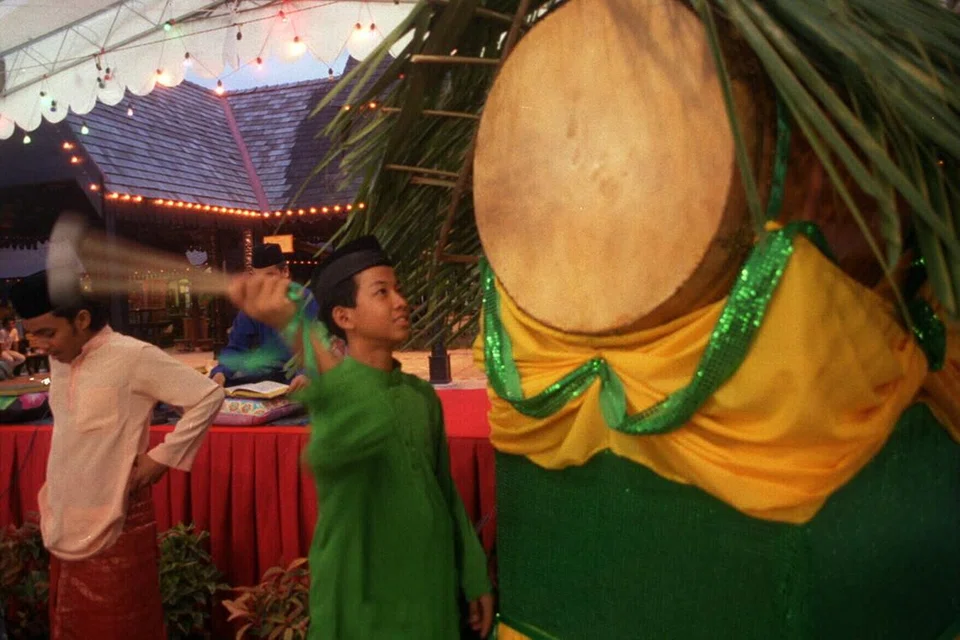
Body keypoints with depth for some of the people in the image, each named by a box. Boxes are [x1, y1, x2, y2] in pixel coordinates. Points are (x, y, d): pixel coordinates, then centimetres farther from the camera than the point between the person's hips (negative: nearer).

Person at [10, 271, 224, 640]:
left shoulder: (133, 357, -17)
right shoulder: (58, 359, 5)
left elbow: (209, 396, -16)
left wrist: (162, 457, -14)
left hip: (112, 523, -7)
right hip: (64, 522, 7)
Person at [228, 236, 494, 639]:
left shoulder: (423, 394, 4)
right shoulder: (329, 390, -16)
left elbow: (445, 489, 9)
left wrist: (474, 577, 9)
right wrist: (298, 329, -49)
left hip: (432, 590, 6)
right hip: (361, 599, -5)